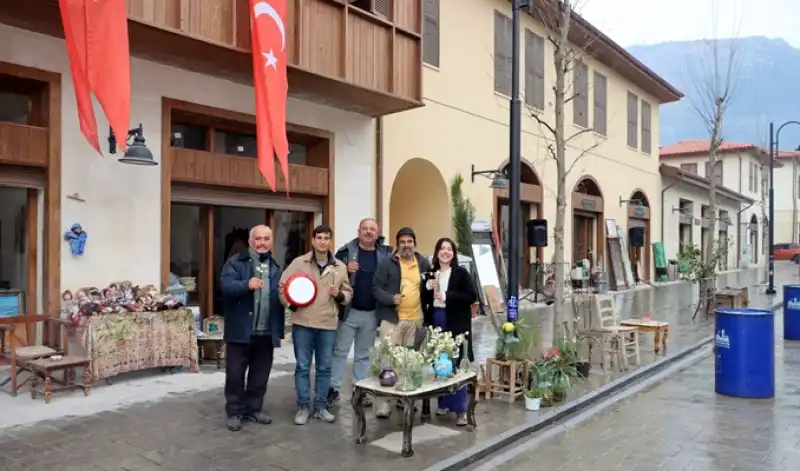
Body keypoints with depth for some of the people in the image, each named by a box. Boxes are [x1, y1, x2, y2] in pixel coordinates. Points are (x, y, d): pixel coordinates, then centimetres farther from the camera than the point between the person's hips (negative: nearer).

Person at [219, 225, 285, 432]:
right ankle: (234, 412, 17)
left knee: (260, 375, 13)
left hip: (266, 333, 5)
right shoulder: (235, 262, -4)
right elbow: (225, 286, -19)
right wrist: (246, 284, -36)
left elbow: (281, 297, 18)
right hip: (241, 330, -4)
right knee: (235, 373, 4)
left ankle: (253, 409, 27)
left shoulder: (276, 267, 12)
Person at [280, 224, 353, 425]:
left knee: (324, 368, 10)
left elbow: (348, 292, 10)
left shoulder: (340, 267, 5)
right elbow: (283, 286, 4)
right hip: (303, 322, -2)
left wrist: (340, 295, -10)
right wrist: (290, 304, -8)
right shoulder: (299, 262, -1)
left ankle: (320, 406, 22)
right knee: (302, 367, 5)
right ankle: (303, 406, 17)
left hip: (328, 324, 2)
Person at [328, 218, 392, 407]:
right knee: (340, 351, 5)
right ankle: (333, 389, 15)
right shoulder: (346, 251, -4)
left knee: (363, 354, 14)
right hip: (349, 311, -2)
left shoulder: (385, 254, 3)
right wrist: (346, 270, -22)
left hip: (371, 314, 2)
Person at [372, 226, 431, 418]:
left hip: (415, 319, 4)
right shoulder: (387, 264, -5)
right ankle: (384, 403, 0)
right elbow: (376, 289, -7)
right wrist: (391, 298, -24)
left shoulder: (423, 263, 7)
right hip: (392, 319, -4)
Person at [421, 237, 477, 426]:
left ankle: (460, 409, 2)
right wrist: (427, 288, -8)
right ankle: (444, 403, 23)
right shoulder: (430, 273, 10)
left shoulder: (461, 273, -3)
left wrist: (446, 296, -17)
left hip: (455, 324, -4)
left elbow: (472, 296, -11)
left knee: (454, 365, -5)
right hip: (435, 322, 5)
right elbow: (424, 300, 12)